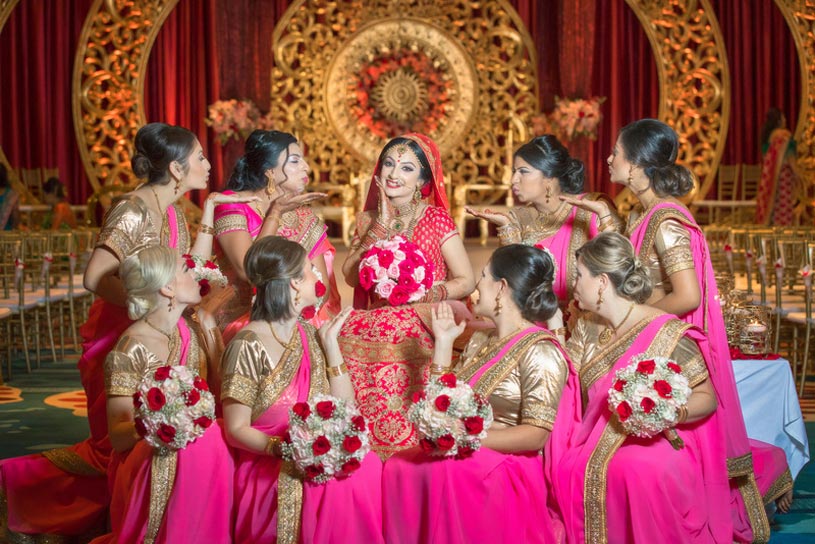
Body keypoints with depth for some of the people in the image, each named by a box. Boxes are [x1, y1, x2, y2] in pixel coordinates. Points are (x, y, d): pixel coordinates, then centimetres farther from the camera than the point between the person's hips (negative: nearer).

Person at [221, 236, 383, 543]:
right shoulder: (249, 345, -12)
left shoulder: (308, 336, 10)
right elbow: (236, 430, -11)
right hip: (269, 469, -6)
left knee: (367, 468, -23)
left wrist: (329, 341, 3)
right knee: (337, 485, -32)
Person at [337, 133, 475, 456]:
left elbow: (466, 281, -2)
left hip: (417, 331, -4)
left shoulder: (435, 219, 0)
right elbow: (350, 276, -1)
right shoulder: (369, 218, 11)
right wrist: (380, 228, -6)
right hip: (372, 328, 4)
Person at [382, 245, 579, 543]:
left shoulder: (539, 352, -10)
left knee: (447, 472, -36)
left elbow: (535, 435, -17)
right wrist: (443, 341, 13)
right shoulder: (480, 339, 16)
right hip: (468, 454, 7)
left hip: (509, 464, -7)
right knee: (399, 466, -22)